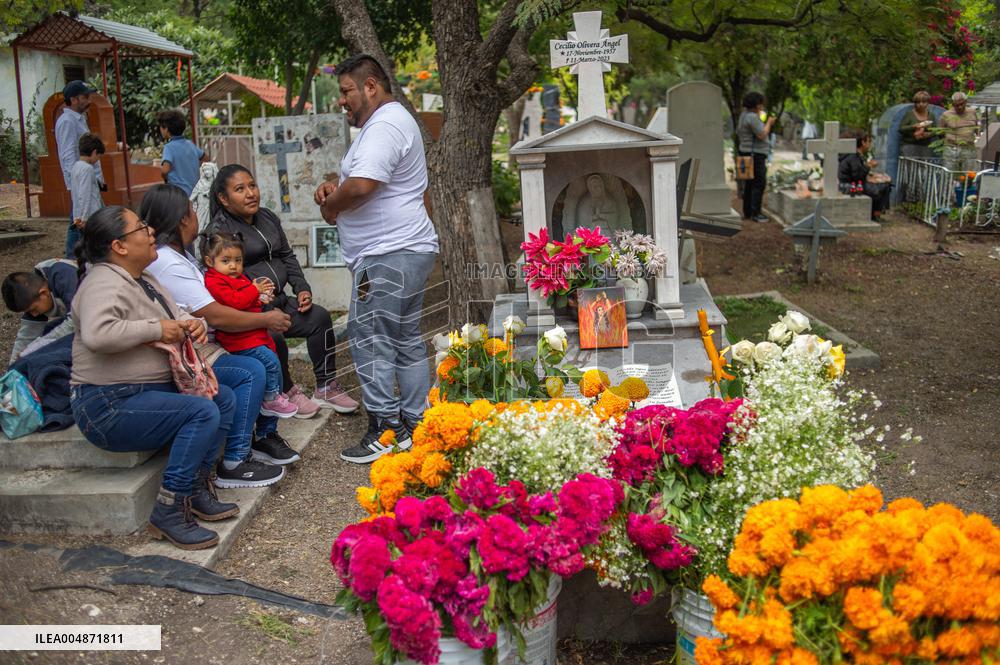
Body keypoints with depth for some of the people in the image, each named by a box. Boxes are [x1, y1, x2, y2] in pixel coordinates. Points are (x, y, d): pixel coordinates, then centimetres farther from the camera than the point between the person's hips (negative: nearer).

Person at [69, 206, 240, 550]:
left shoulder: (143, 279, 14)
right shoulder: (105, 283, -18)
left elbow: (176, 317, 25)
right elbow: (97, 334, -37)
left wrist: (192, 323, 0)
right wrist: (156, 329, -25)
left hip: (149, 391, 10)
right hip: (110, 405, -10)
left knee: (223, 398, 4)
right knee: (203, 413, -24)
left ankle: (196, 489, 4)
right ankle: (169, 511, -19)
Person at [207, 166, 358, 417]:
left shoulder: (268, 217, 15)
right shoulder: (218, 231, -9)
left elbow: (287, 256, 21)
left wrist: (302, 289, 4)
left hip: (278, 301, 7)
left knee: (319, 317, -13)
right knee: (273, 337, -32)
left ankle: (326, 388, -3)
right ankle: (286, 391, -6)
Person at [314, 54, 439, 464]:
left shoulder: (385, 126, -15)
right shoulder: (386, 121, 21)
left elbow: (361, 185, -28)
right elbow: (369, 183, 30)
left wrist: (330, 207, -9)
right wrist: (334, 189, 10)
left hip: (388, 257, -11)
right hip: (408, 250, 11)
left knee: (370, 341, -7)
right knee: (407, 341, 14)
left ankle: (384, 433, -1)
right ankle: (416, 426, 22)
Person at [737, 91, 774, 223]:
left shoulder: (743, 116, 14)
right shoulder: (752, 117, -17)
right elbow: (762, 135, -21)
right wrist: (769, 123, -5)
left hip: (745, 153, 11)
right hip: (755, 154, -11)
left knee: (749, 184, 14)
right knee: (759, 183, -9)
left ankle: (747, 212, 18)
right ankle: (755, 213, -10)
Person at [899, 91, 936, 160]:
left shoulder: (931, 116, 13)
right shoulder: (909, 114, 2)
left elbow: (934, 131, 13)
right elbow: (901, 129, -4)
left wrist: (927, 134, -9)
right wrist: (914, 127, -17)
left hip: (925, 147, 4)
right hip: (909, 145, -3)